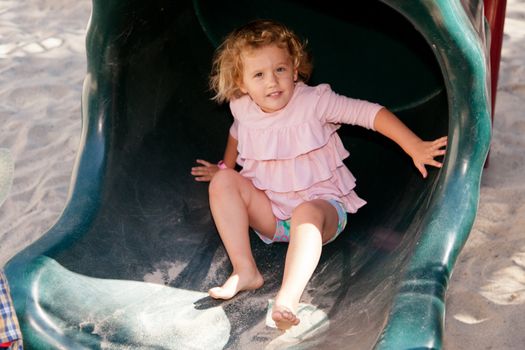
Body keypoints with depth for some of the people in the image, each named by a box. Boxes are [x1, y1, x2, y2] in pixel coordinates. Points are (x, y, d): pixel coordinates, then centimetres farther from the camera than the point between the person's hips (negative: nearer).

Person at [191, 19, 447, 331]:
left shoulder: (314, 102, -16)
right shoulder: (243, 108, -2)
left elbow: (369, 113, -22)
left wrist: (415, 147, -31)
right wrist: (226, 167, 33)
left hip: (321, 203, -4)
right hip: (270, 212, 5)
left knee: (306, 213, -40)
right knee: (223, 182, -19)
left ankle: (288, 299, -52)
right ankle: (245, 271, -24)